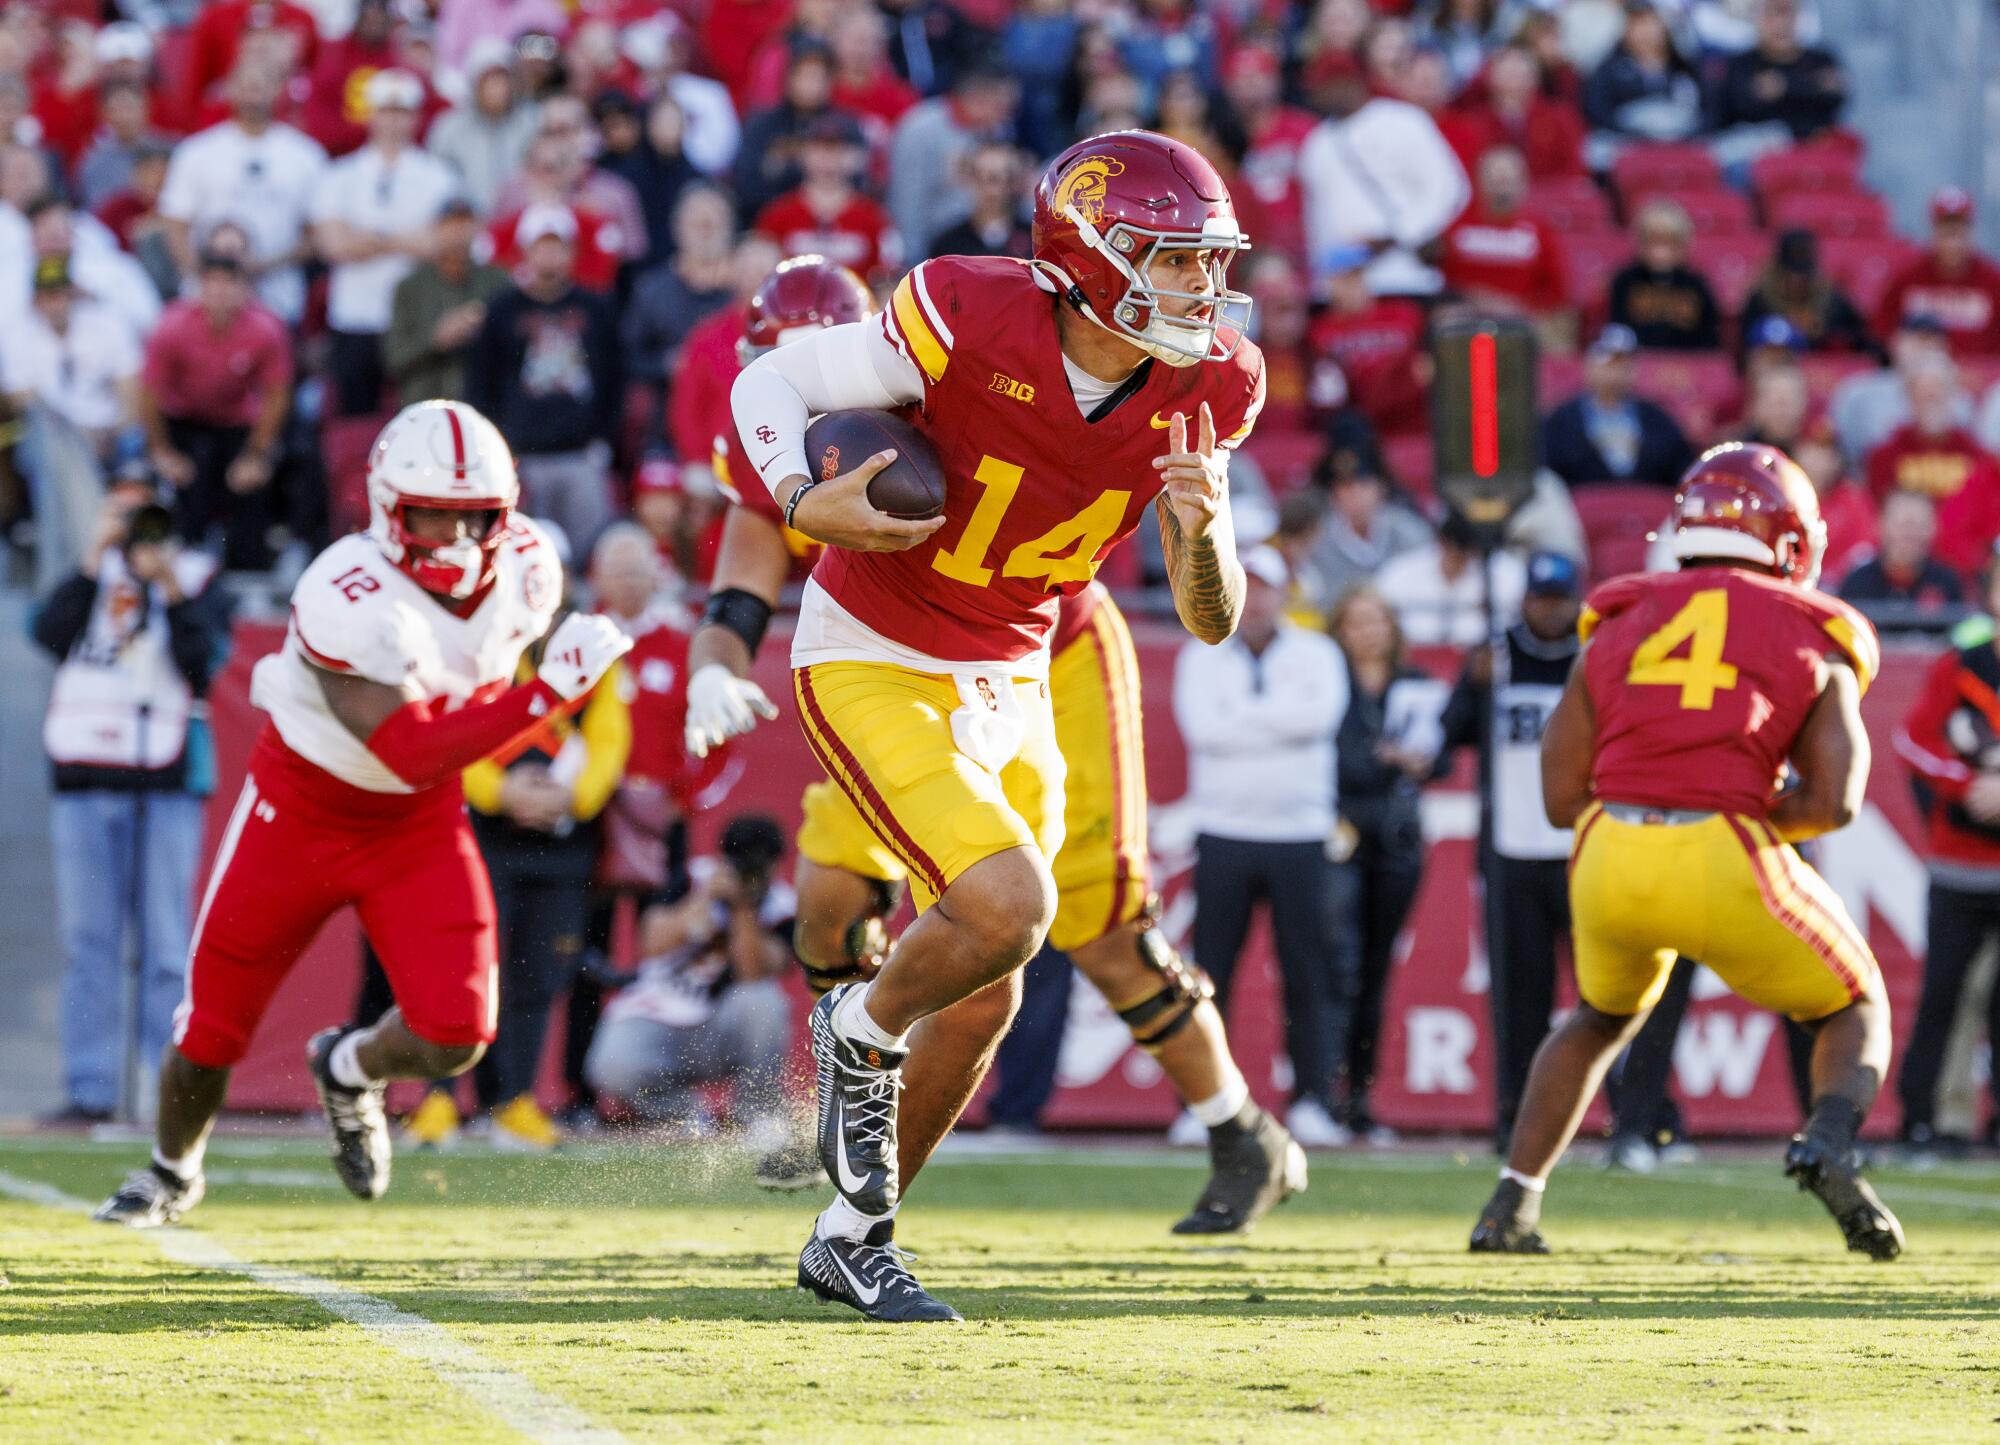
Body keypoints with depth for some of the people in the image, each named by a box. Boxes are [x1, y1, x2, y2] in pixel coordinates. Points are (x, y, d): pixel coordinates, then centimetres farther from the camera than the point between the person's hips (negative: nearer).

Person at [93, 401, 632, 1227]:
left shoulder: (524, 573, -15)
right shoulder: (350, 598, -34)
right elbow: (412, 754, -39)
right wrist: (550, 692, -44)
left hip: (420, 821, 4)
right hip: (301, 809, -4)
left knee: (453, 1039, -14)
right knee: (211, 1034, 7)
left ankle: (349, 1071, 22)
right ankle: (172, 1172, 40)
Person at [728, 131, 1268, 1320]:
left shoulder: (1197, 394, -7)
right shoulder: (970, 325, -24)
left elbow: (1213, 620, -2)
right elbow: (769, 385, -11)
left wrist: (1203, 529, -23)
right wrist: (807, 503, -29)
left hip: (1008, 686, 7)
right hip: (873, 669, -7)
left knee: (984, 1000, 9)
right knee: (1008, 909, -25)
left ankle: (853, 1234, 27)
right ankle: (864, 1035, 7)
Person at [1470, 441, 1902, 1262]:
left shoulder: (1621, 626, 17)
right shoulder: (1813, 645, 11)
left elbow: (1563, 796, 13)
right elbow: (1834, 804, 1)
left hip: (1610, 857, 3)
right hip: (1726, 868, -3)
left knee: (1603, 1016, 34)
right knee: (1854, 1010, 20)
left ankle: (1512, 1203, 25)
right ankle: (1829, 1142, -11)